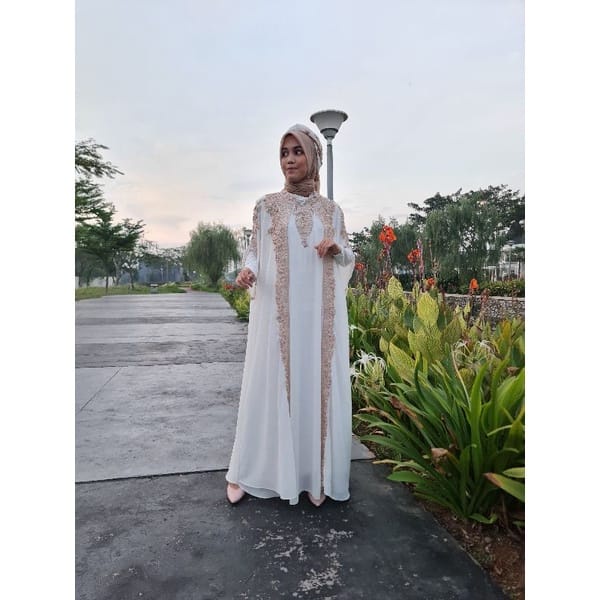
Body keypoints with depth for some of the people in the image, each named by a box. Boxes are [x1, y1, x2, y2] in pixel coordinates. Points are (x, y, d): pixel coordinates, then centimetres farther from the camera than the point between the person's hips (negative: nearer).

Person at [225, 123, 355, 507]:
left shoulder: (332, 210, 11)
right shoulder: (267, 206, 7)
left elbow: (348, 257, 15)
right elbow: (255, 250, 7)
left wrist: (336, 248, -7)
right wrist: (248, 271, -14)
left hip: (320, 313, 2)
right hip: (278, 311, -1)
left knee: (319, 385, 4)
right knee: (270, 384, 1)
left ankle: (316, 474, 18)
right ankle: (246, 471, 17)